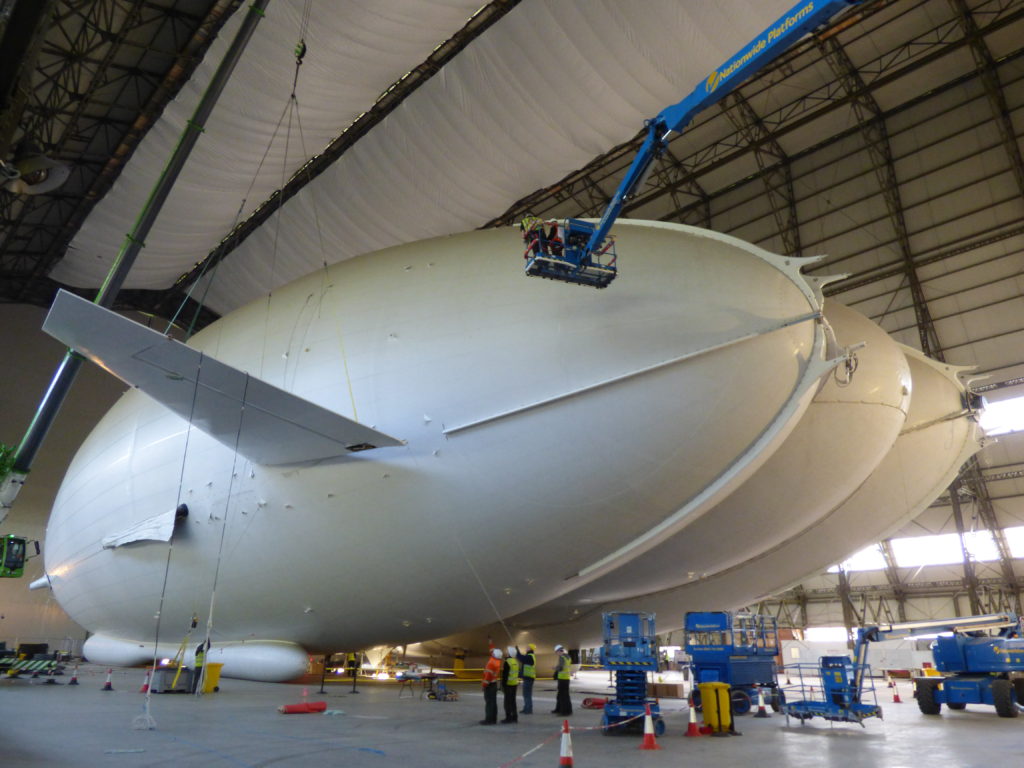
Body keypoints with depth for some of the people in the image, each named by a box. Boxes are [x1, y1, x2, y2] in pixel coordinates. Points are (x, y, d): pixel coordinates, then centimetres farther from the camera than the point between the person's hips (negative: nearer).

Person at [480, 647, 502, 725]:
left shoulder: (491, 662, -21)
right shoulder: (498, 661, 6)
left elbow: (488, 675, -24)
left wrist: (484, 684, -17)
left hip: (489, 685, -9)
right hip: (494, 684, 9)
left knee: (489, 702, -7)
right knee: (493, 702, 13)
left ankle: (489, 720, -6)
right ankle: (493, 719, 19)